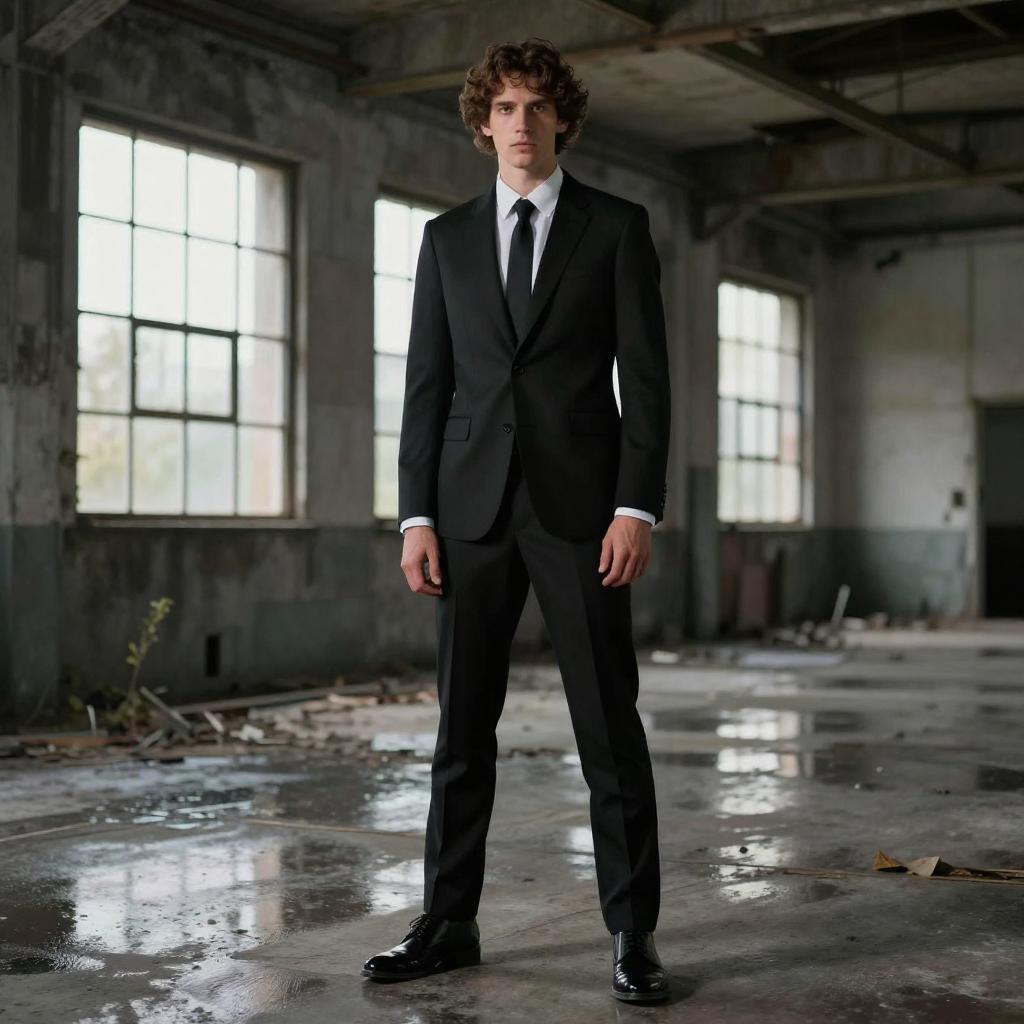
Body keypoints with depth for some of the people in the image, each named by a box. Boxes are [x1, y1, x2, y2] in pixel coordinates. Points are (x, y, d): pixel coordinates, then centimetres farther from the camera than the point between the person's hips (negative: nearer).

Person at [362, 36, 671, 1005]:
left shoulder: (616, 227, 5)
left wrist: (637, 507, -11)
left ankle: (632, 933, 9)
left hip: (579, 502, -2)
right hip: (472, 506, 3)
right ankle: (448, 923, 17)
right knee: (462, 724, 7)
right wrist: (417, 515, 1)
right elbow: (427, 384, 9)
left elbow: (644, 378, -1)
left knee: (609, 725, 0)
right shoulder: (447, 237, 12)